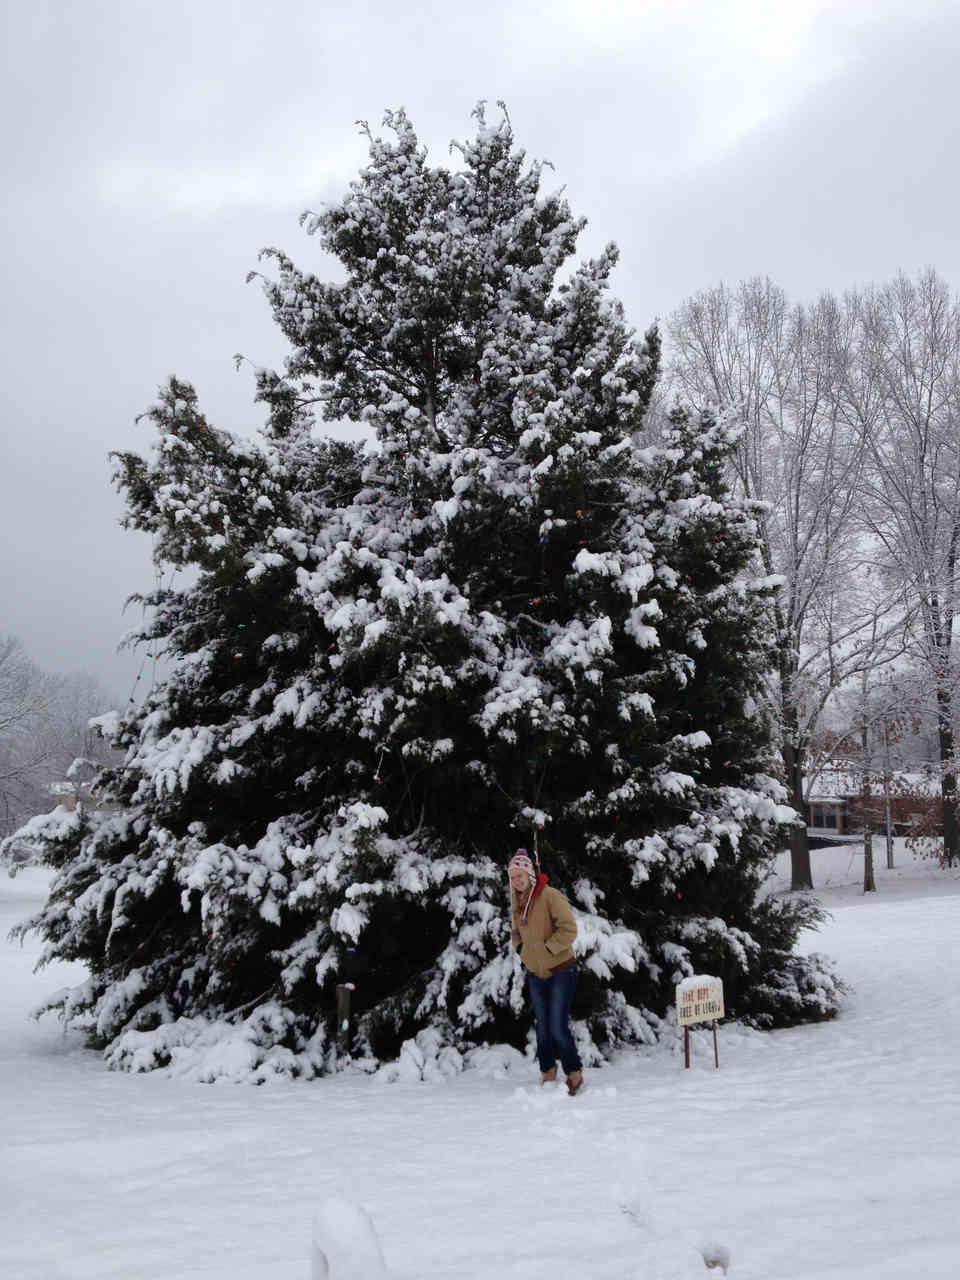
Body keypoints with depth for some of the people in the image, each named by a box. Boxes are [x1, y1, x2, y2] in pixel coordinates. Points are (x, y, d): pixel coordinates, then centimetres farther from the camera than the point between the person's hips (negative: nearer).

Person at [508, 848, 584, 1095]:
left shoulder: (550, 896, -17)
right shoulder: (517, 901, 7)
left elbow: (569, 929, -23)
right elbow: (516, 931, 25)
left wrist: (547, 948, -19)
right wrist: (521, 950, 9)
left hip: (561, 971, -7)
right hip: (535, 973, 7)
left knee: (558, 1028, -8)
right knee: (543, 1027, 12)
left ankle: (574, 1073, 8)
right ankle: (548, 1073, 23)